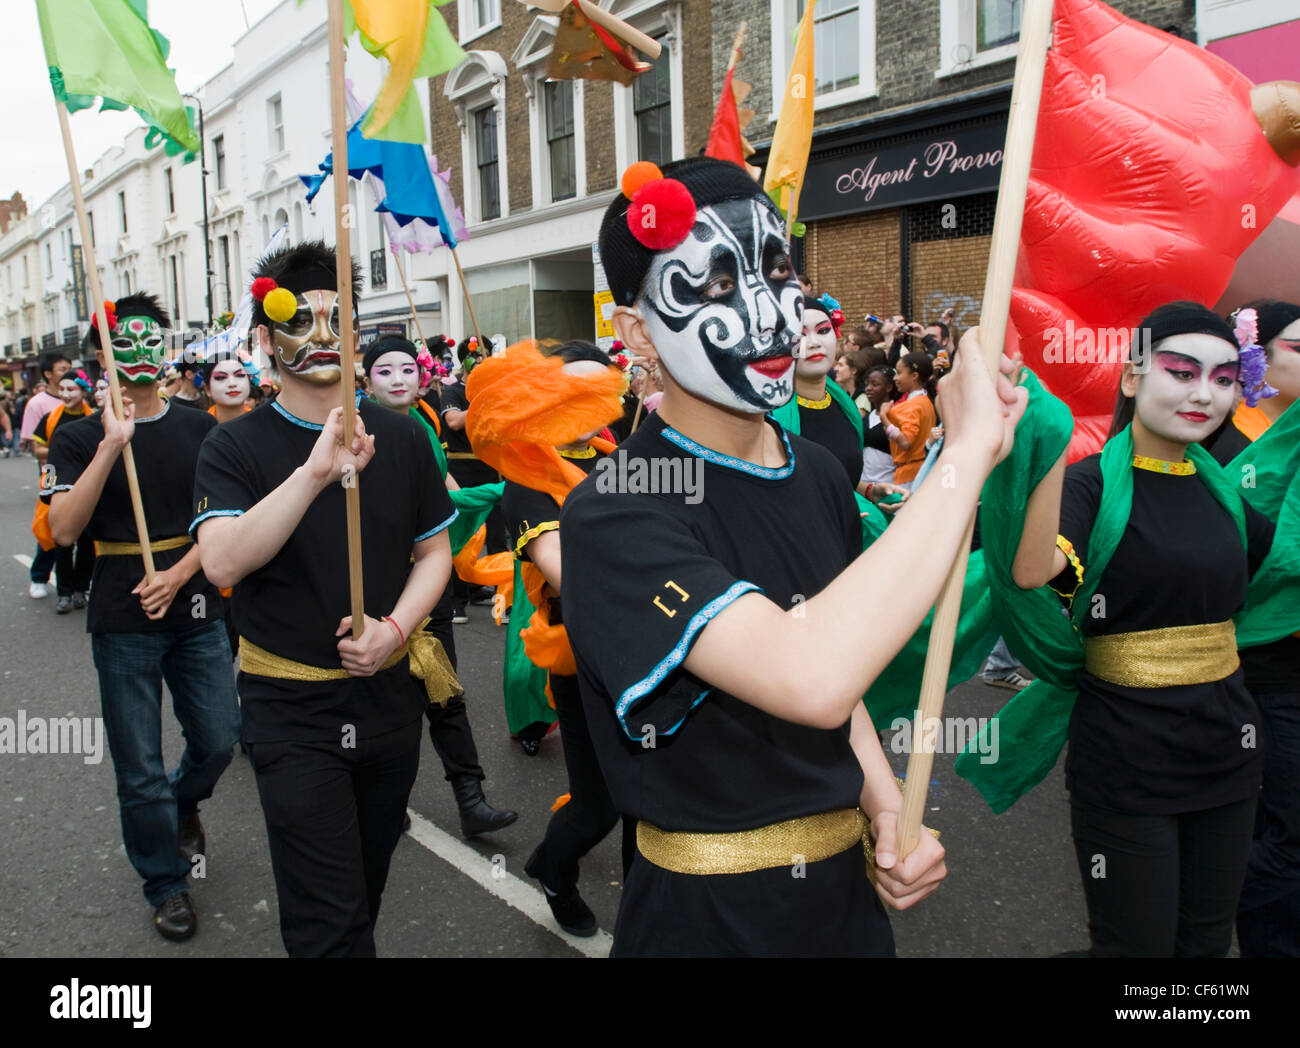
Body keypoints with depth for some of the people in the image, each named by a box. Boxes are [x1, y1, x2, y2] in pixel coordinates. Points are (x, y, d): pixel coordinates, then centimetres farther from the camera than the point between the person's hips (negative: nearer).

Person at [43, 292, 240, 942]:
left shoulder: (200, 430, 4)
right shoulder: (80, 438, -2)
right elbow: (63, 529, -16)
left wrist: (177, 576, -12)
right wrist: (113, 445, -22)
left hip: (195, 613, 2)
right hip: (123, 622, -2)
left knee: (219, 738, 6)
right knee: (140, 767, 4)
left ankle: (184, 801, 41)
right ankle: (165, 885, 24)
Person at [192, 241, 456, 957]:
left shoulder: (401, 437, 1)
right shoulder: (236, 446, -9)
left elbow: (434, 550, 6)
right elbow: (222, 562, -24)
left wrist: (395, 626, -12)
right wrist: (315, 472, -36)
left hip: (388, 693, 4)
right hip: (293, 709, -3)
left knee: (368, 879, 23)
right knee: (329, 923, -2)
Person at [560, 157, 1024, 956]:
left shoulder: (819, 475, 0)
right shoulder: (615, 515, -23)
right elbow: (809, 679, -37)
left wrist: (886, 811, -4)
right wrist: (968, 450, -31)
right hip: (708, 917, -6)